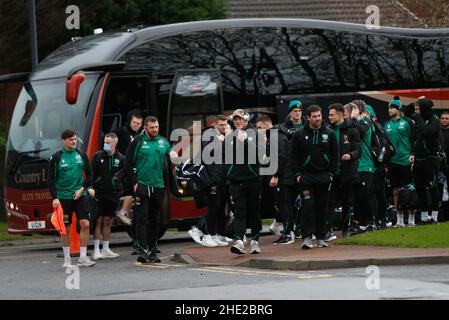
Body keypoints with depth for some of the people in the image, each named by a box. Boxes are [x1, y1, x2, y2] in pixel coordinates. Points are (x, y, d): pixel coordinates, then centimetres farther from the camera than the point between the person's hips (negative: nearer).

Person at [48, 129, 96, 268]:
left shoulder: (81, 155, 6)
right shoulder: (56, 157, -3)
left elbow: (89, 174, 12)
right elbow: (51, 179, -2)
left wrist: (83, 189, -3)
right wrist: (54, 198, -10)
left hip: (80, 195, 2)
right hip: (64, 197, -2)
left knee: (85, 224, -9)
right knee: (66, 228, 2)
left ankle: (83, 257, -1)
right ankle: (67, 260, 10)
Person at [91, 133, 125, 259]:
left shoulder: (121, 159, 3)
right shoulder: (98, 156, 0)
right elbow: (91, 174, -1)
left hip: (112, 195, 2)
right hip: (98, 194, -2)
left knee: (107, 221, 9)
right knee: (98, 221, -4)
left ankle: (105, 249, 17)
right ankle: (96, 250, -2)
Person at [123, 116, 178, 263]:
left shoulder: (163, 142, 11)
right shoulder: (137, 142, -3)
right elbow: (128, 164, -3)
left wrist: (173, 154, -14)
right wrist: (134, 183, -8)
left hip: (158, 186, 5)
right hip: (142, 185, -5)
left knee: (155, 220, 10)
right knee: (142, 219, -11)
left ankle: (152, 252, 17)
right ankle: (142, 251, -16)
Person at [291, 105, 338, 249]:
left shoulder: (329, 134, 6)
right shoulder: (300, 135, 2)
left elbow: (335, 155, 8)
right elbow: (294, 156, 4)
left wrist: (331, 173, -1)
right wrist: (298, 174, -4)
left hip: (324, 176, 2)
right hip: (306, 176, -2)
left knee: (322, 207, 5)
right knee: (308, 206, -11)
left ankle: (321, 237, 12)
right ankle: (307, 237, -11)